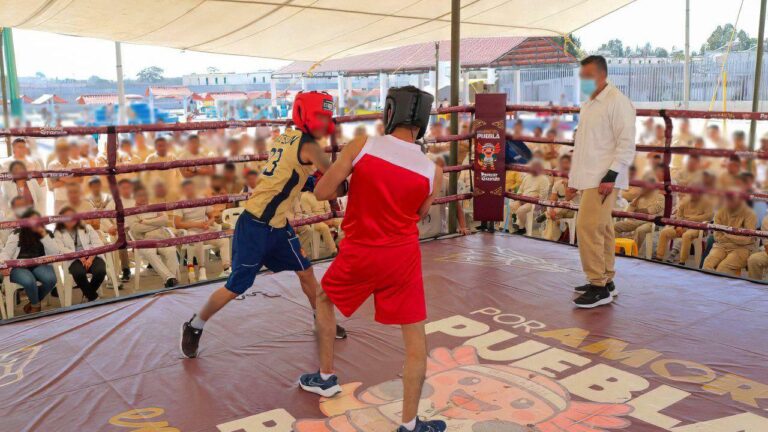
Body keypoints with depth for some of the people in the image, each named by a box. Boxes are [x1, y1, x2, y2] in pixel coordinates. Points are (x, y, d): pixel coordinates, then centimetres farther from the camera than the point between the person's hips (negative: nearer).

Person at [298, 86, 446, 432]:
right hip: (402, 256, 0)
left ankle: (326, 377, 40)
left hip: (359, 254, 0)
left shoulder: (362, 146, -12)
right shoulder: (433, 171, -7)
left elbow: (321, 192, -7)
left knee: (324, 300, 29)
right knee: (415, 337, 10)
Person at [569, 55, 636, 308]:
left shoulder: (617, 101, -10)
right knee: (600, 229, 12)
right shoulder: (589, 104, 17)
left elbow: (626, 142, -15)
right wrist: (575, 176, 19)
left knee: (588, 227, -14)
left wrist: (611, 177, -20)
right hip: (589, 178, 9)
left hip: (603, 179, -9)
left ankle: (599, 287, -7)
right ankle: (605, 281, 20)